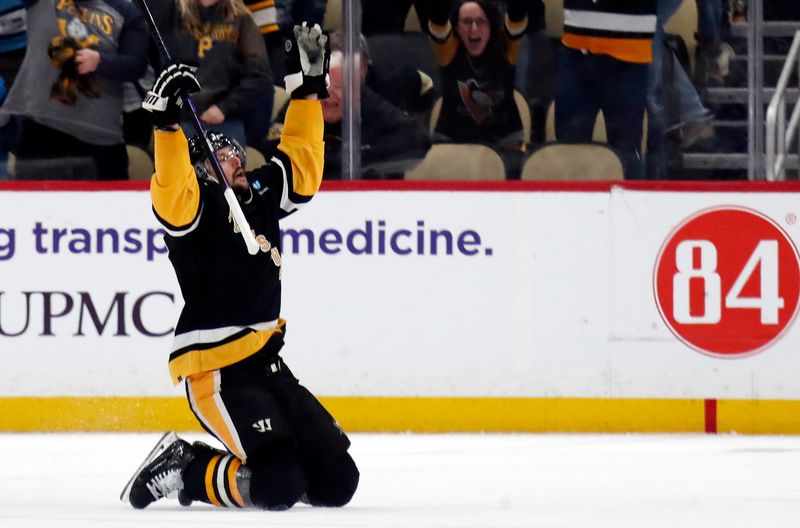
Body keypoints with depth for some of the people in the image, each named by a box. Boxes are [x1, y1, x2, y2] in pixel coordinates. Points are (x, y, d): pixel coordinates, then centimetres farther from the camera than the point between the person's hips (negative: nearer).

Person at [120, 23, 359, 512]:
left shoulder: (261, 197, 14)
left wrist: (308, 89, 24)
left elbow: (299, 164, 27)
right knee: (278, 486, -24)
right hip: (218, 373, -9)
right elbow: (170, 192, -29)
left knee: (337, 481, 4)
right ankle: (181, 469, 1)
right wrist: (167, 123, -39)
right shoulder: (197, 208, -8)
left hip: (268, 364, 9)